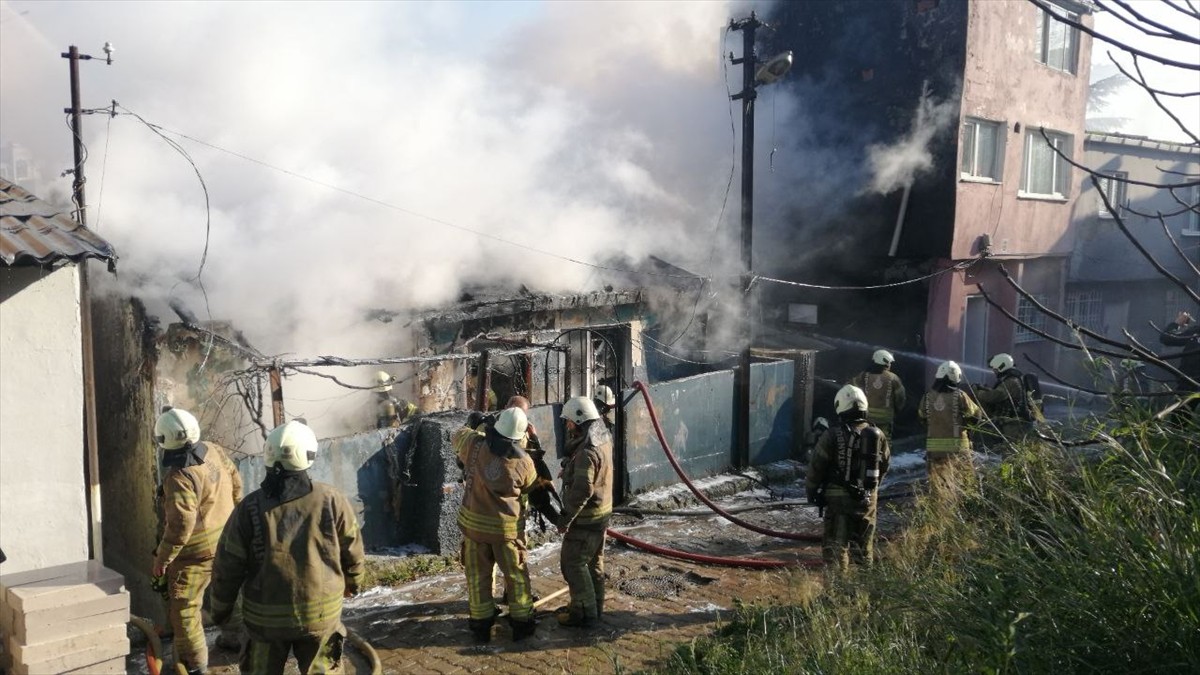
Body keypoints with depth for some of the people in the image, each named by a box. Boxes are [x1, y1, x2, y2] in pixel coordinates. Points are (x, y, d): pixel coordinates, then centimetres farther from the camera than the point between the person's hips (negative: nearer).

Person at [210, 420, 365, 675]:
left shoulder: (250, 508, -12)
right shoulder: (332, 500, -11)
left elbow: (228, 566, -5)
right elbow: (352, 551, 1)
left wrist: (221, 607, 11)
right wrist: (353, 582, 20)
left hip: (265, 615, 0)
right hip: (322, 613, 0)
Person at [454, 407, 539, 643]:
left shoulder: (474, 445, -15)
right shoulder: (524, 462, -16)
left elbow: (458, 436, 7)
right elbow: (530, 488, 2)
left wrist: (474, 424, 21)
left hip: (473, 522, 2)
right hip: (507, 527, -1)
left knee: (478, 575, 15)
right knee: (517, 575, 15)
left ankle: (481, 624, 24)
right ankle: (522, 623, 24)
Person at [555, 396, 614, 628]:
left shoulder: (587, 451, -26)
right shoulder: (602, 438, 3)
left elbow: (582, 491, -27)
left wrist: (566, 518, -20)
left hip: (586, 518, -10)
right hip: (601, 513, 10)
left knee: (573, 563, 1)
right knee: (593, 561, 19)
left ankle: (585, 612, 8)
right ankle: (595, 606, 30)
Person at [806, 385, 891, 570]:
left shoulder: (833, 435, -14)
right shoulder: (877, 435, 0)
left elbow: (816, 465, -9)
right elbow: (885, 464, 12)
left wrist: (810, 490, 5)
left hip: (839, 497, -4)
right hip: (868, 498, 4)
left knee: (836, 543, 1)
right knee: (863, 544, 16)